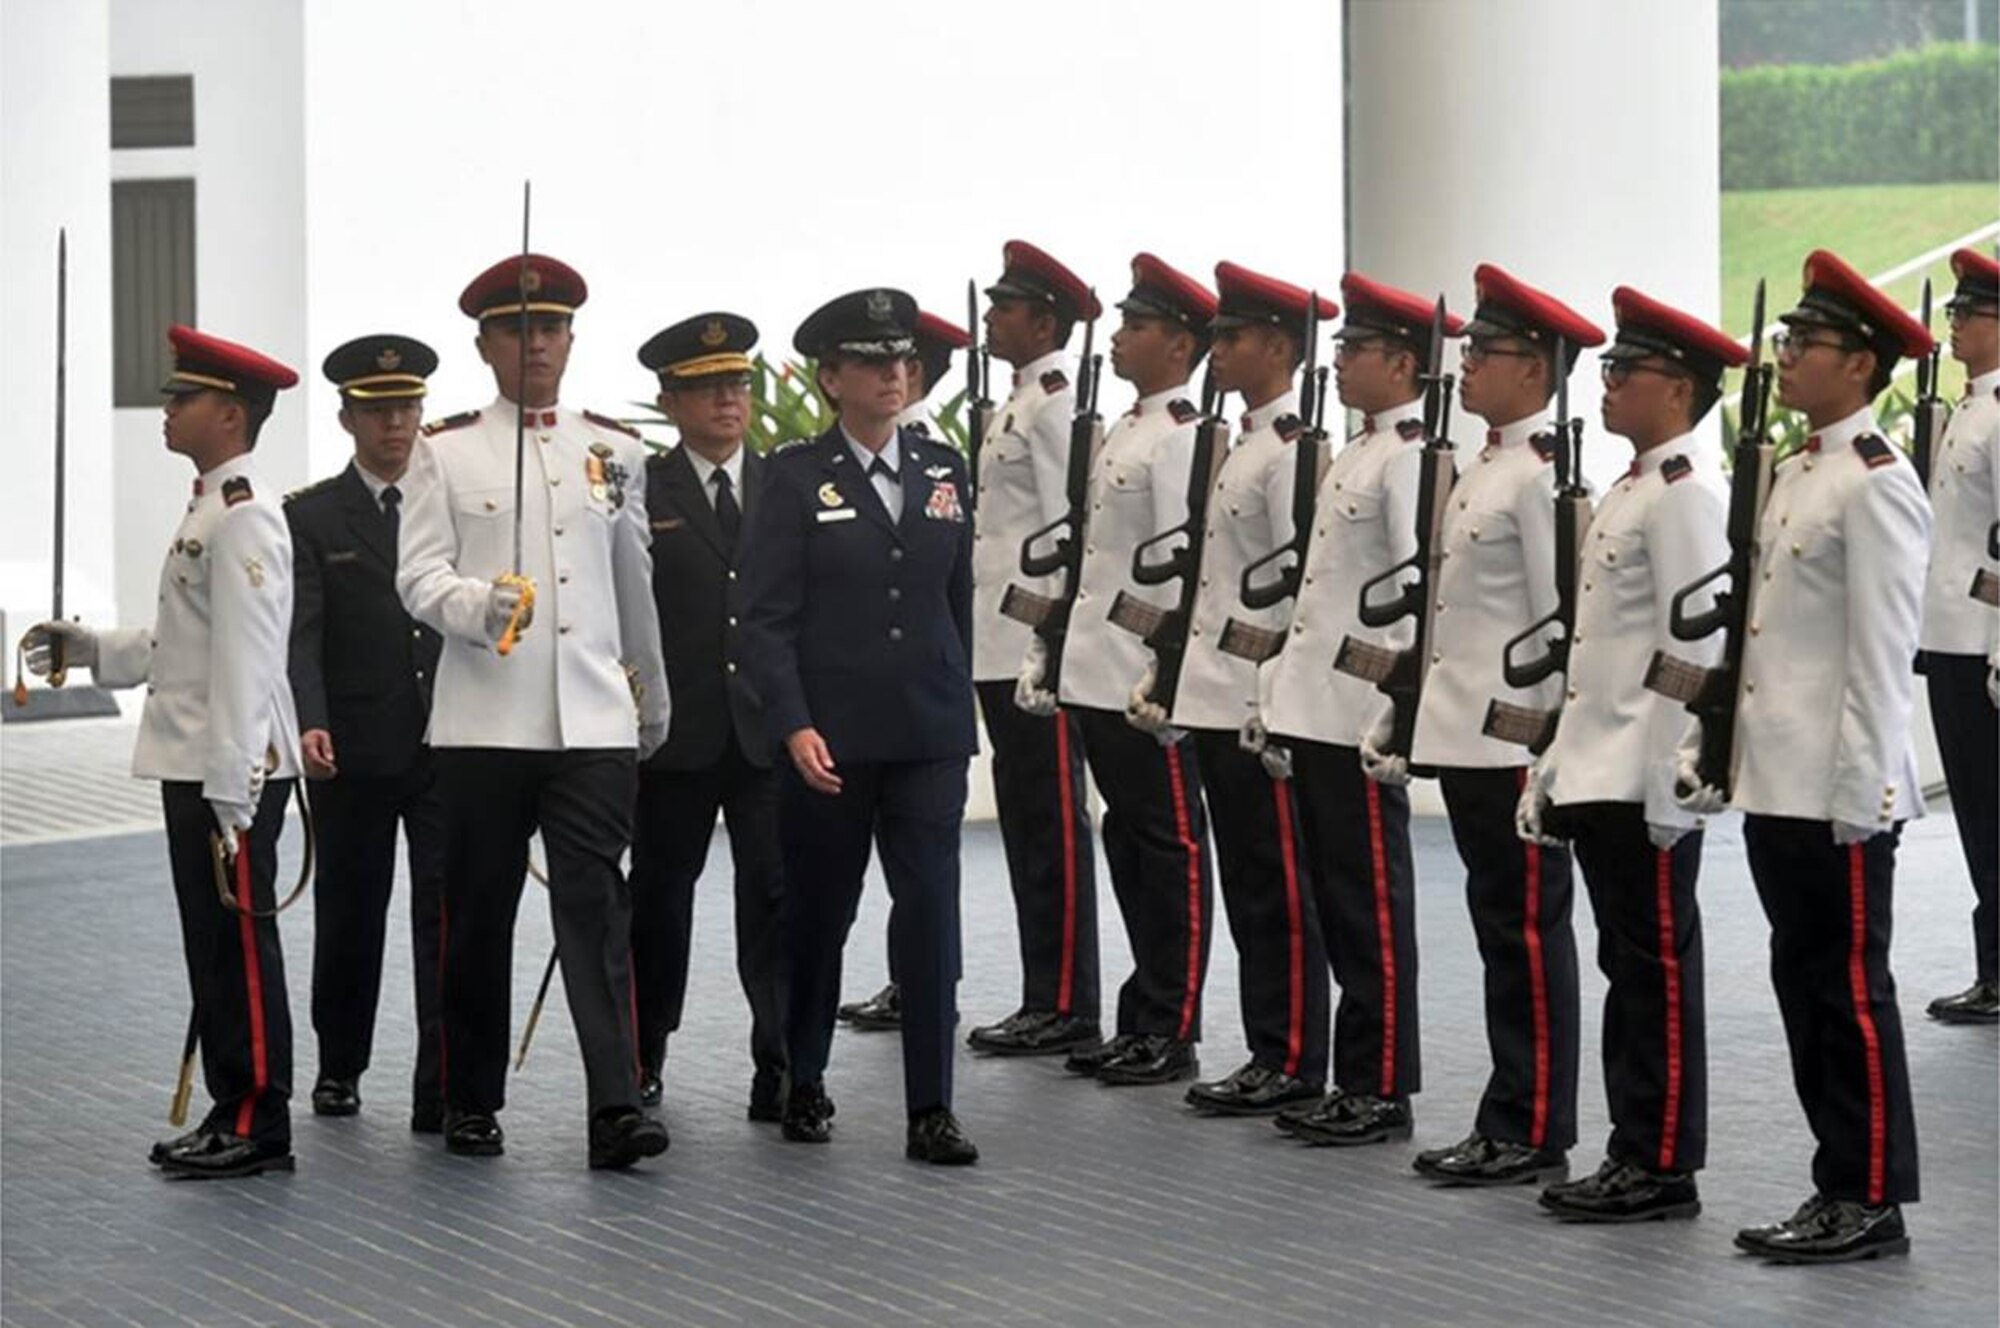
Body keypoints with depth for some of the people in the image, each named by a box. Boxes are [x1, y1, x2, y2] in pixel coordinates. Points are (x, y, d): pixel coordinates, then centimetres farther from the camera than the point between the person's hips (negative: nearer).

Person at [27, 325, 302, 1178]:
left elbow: (244, 659, -21)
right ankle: (232, 1110, 20)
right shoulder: (209, 508, 16)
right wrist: (86, 649, 12)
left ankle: (258, 1126, 2)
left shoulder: (243, 517, -16)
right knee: (213, 944, 13)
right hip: (193, 766, 10)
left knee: (239, 942, -4)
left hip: (233, 773, -10)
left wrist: (230, 795, -23)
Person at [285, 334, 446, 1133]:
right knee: (350, 912, 11)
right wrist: (309, 723, -23)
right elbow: (301, 634, -8)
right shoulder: (312, 518, 2)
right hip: (354, 749, -1)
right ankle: (339, 1068, 27)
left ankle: (443, 1088, -7)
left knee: (448, 909, -6)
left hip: (445, 742, 1)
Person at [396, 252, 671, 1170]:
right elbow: (418, 577, -4)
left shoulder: (614, 451, 12)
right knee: (479, 914, 6)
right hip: (483, 721, -1)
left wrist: (652, 697, 25)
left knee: (595, 905, -8)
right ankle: (472, 1102, 19)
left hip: (594, 719, 1)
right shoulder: (446, 451, 4)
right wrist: (480, 605, -24)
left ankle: (615, 1108, -14)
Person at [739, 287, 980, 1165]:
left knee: (930, 916, -5)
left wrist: (959, 711, 14)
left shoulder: (943, 470, 9)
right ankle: (802, 1086, 27)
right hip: (830, 737, -3)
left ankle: (930, 1110, -3)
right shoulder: (797, 475, -3)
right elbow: (766, 617, -7)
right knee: (818, 915, 9)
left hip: (929, 736, 3)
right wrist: (794, 725, -16)